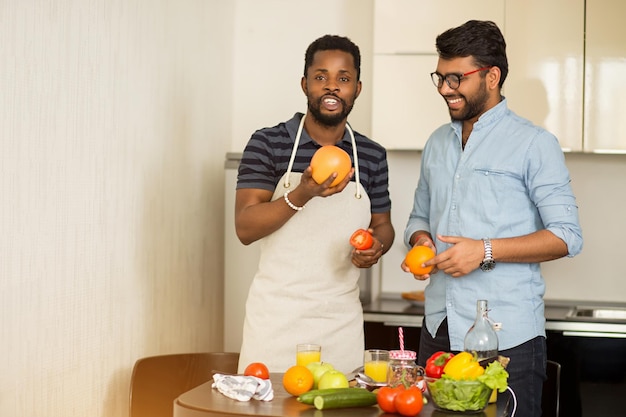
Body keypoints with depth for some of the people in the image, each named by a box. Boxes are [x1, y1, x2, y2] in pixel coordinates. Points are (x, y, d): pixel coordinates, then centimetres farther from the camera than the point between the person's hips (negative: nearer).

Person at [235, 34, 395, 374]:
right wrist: (301, 196, -25)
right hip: (275, 317, -2)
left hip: (341, 320, 3)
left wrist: (376, 245, -5)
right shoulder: (267, 143, -2)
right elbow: (244, 228, -9)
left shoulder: (371, 155, 7)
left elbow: (383, 225, 18)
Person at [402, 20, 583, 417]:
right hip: (439, 329, 6)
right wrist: (421, 241, 1)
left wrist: (485, 251, -18)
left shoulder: (534, 144, -4)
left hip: (507, 337, -5)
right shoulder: (438, 143, 15)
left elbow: (567, 236, -9)